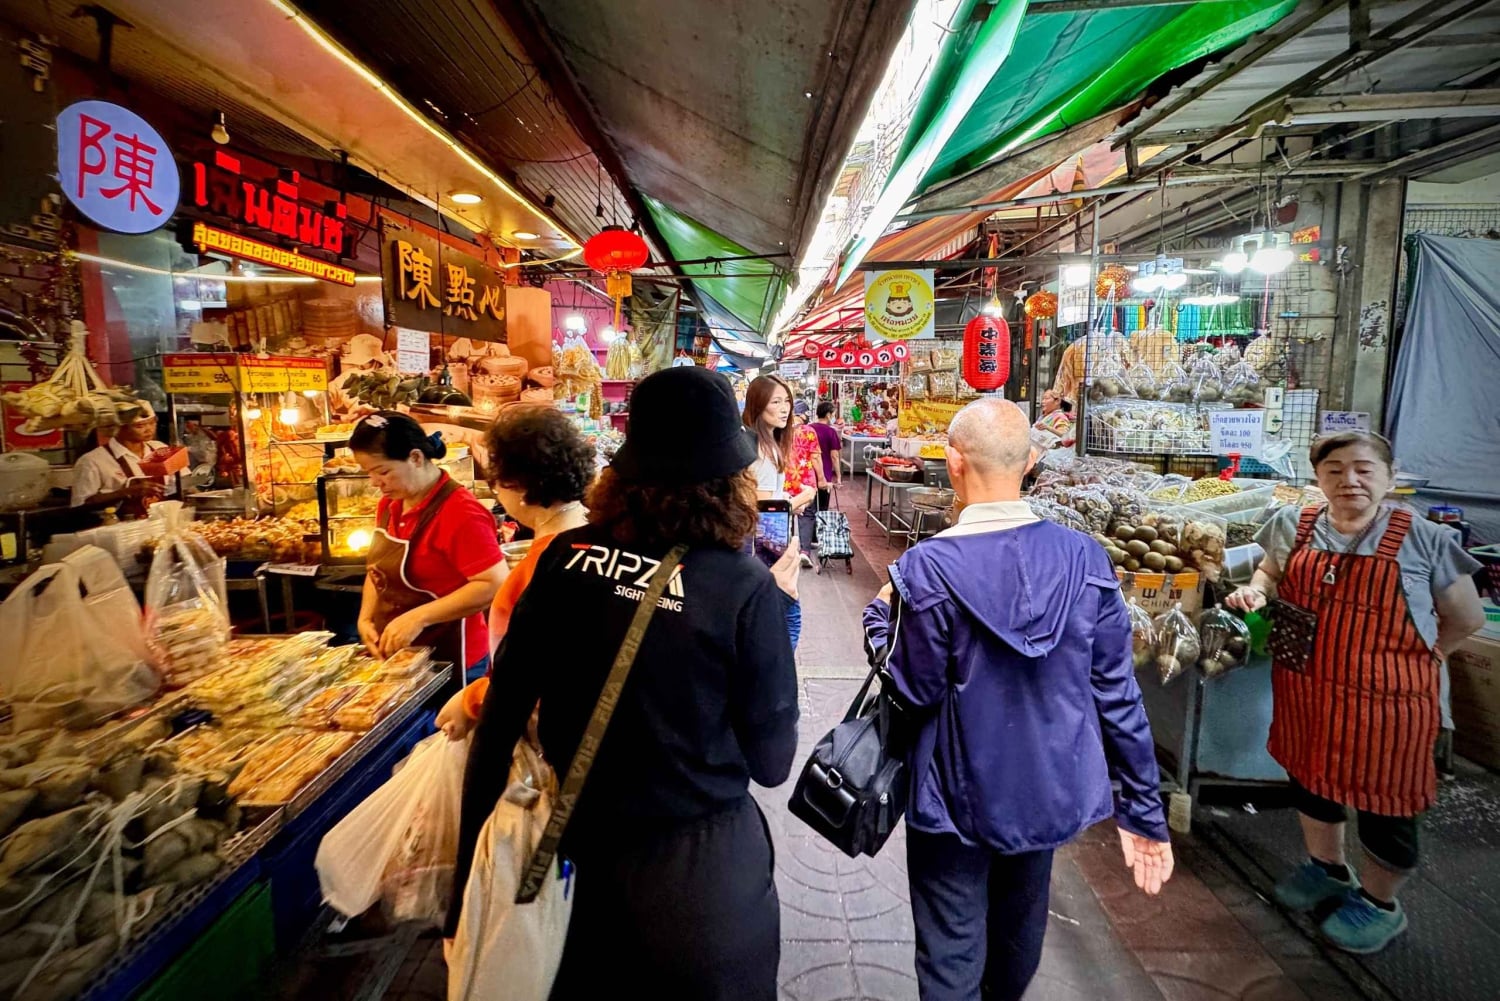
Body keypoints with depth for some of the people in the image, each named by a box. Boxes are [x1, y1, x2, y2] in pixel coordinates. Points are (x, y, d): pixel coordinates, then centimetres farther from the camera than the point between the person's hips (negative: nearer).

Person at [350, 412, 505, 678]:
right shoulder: (389, 505, 5)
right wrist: (366, 619, 1)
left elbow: (495, 585, -27)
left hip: (447, 662, -8)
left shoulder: (460, 513, -22)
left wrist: (418, 617, -27)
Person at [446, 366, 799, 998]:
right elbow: (770, 762, -12)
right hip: (696, 857, -3)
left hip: (582, 846, 4)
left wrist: (470, 854, 9)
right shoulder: (743, 586, -21)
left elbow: (503, 709, -5)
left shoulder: (567, 556, -11)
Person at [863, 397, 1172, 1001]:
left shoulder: (928, 569, -24)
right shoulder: (1084, 558, -11)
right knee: (1020, 933, 29)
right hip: (1050, 789, 5)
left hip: (958, 796, -4)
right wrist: (1144, 810, 3)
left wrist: (881, 618, 1)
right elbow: (1117, 692, -7)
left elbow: (916, 693, -16)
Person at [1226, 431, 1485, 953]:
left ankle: (1379, 902, 38)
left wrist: (1405, 657, 0)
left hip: (1384, 699, -3)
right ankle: (1326, 868, 48)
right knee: (1310, 776, 22)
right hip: (1305, 693, 4)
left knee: (1384, 799, 12)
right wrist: (1255, 590, -6)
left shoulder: (1423, 539, -12)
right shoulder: (1292, 525, -3)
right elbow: (1270, 574, 15)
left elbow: (1466, 618, 0)